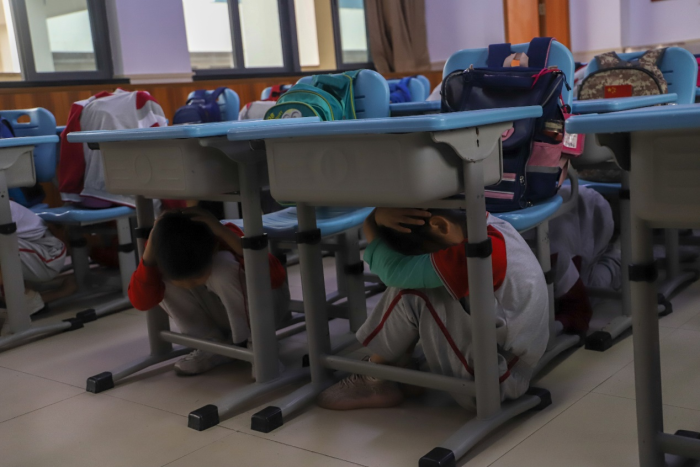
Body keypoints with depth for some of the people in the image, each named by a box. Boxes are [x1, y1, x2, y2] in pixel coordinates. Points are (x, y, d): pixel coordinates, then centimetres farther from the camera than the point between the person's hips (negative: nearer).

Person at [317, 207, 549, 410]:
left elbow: (394, 270, -25)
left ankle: (375, 380, 4)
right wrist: (381, 215, -19)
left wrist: (372, 227, -10)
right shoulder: (491, 225, -2)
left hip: (495, 383, -9)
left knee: (411, 295, -16)